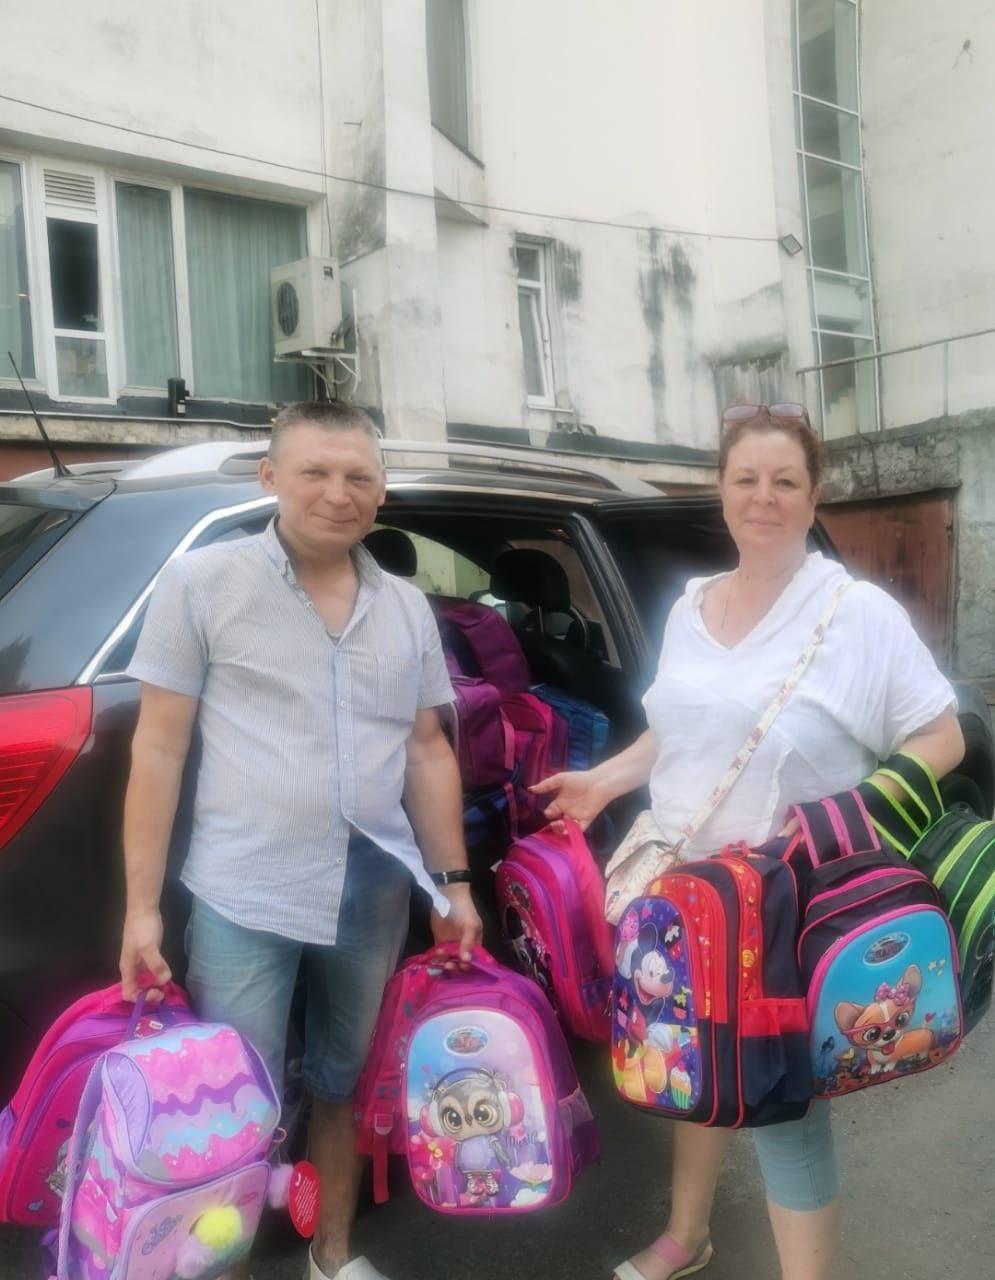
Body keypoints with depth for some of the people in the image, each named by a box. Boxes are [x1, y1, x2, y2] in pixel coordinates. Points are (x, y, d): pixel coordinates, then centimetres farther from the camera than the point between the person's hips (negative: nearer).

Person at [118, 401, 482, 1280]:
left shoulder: (407, 607, 7)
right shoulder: (202, 583, -4)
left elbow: (428, 751, 11)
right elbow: (159, 748, -5)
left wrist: (454, 880, 8)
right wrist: (142, 904, -7)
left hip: (376, 896, 4)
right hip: (243, 898, -4)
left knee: (345, 1083, 20)